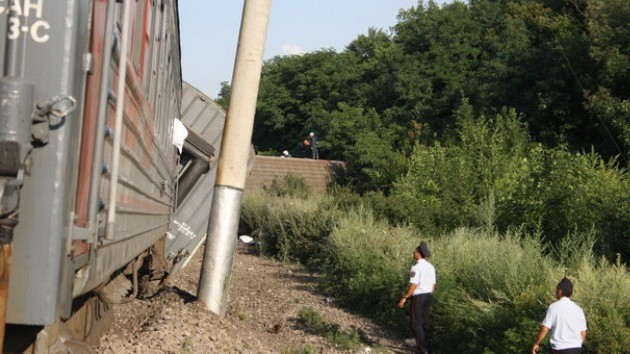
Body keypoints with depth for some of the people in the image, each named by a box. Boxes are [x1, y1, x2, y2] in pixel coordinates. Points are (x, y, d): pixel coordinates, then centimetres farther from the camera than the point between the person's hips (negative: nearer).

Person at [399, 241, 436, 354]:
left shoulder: (416, 267, -18)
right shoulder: (430, 266, 7)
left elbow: (413, 285, -22)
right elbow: (433, 284, 10)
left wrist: (404, 298, -16)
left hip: (418, 297, -8)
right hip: (428, 295, 8)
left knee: (416, 323, 0)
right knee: (425, 322, 16)